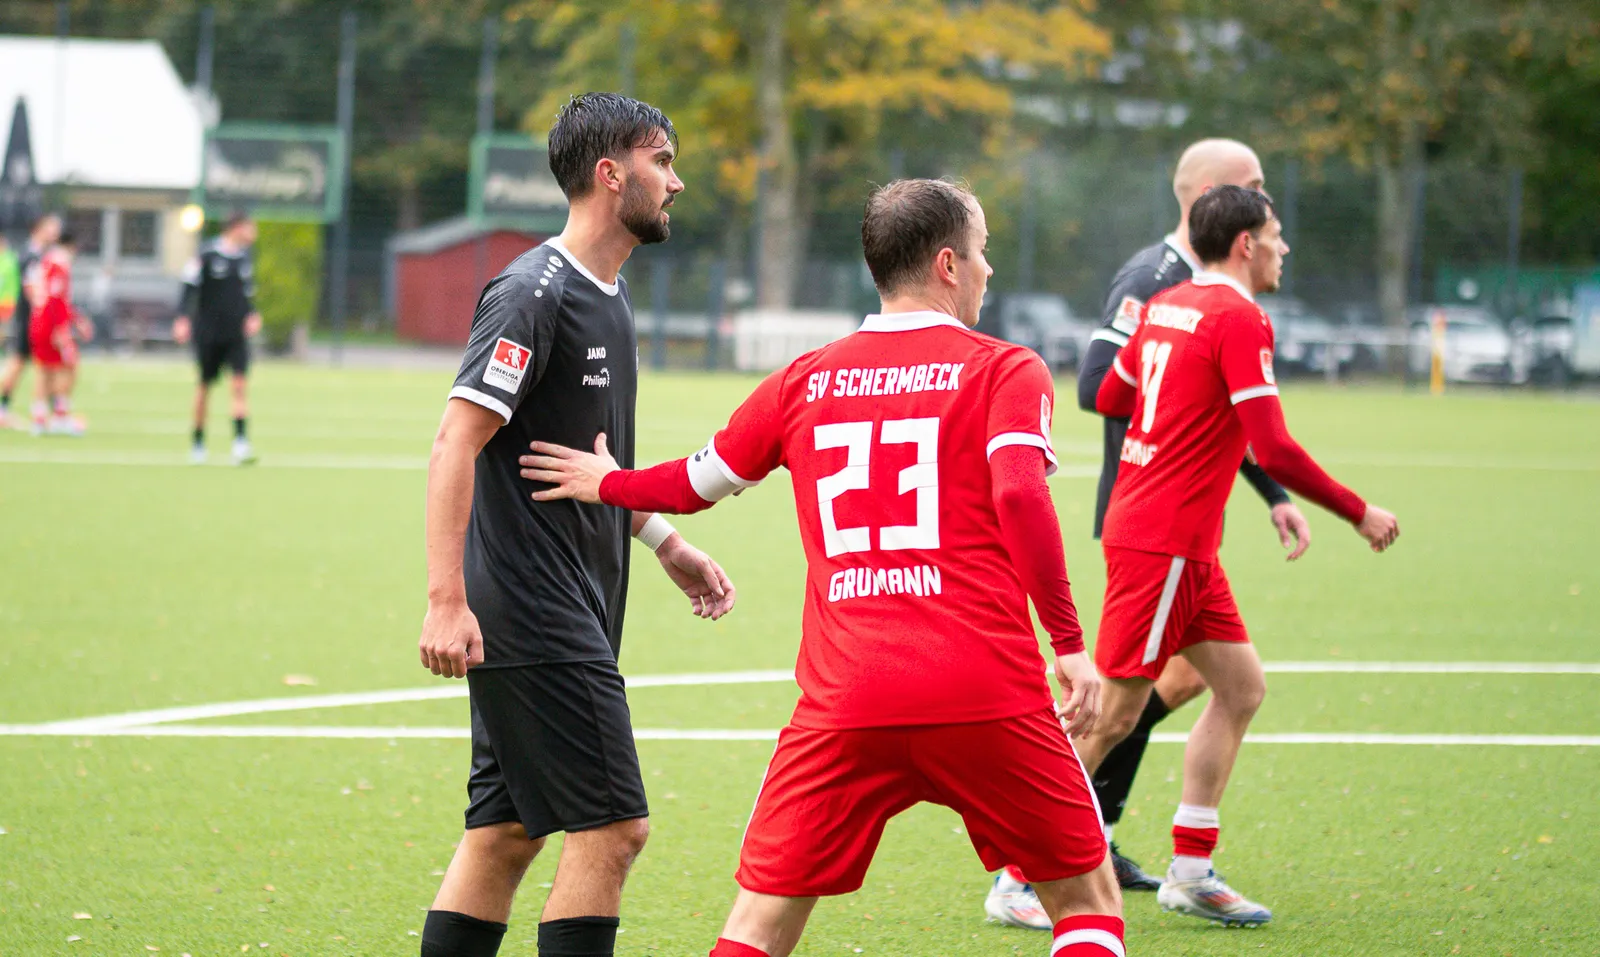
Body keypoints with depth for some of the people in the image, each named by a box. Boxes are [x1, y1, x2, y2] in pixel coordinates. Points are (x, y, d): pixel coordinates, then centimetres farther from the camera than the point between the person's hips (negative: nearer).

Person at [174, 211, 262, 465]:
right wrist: (183, 319, -16)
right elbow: (190, 288, -7)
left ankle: (241, 442, -17)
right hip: (209, 333, -4)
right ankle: (198, 442, 22)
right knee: (205, 386, 6)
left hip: (237, 334, 4)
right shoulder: (207, 255, -7)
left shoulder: (245, 258, 9)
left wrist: (252, 315, 3)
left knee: (240, 384, -12)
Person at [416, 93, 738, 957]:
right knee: (612, 827, -10)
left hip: (575, 610, 10)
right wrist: (447, 601, -26)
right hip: (532, 616, -10)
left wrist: (664, 542, 26)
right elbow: (456, 441, -20)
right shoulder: (533, 293, -14)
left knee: (506, 833, 9)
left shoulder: (607, 294, 16)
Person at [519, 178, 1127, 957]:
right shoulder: (1006, 371, 3)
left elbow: (693, 485, 24)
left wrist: (606, 483, 44)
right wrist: (1070, 643, -9)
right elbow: (1019, 495, -13)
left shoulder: (805, 381, 14)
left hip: (843, 706, 3)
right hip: (989, 695, -3)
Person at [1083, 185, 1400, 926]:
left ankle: (1190, 871, 12)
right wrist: (1359, 514, -9)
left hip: (1185, 546, 10)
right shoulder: (1238, 318, -15)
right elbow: (1274, 451, -19)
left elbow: (1110, 397, 22)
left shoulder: (1167, 306, 11)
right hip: (1161, 542, -10)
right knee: (1116, 711, -5)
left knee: (1240, 687, 11)